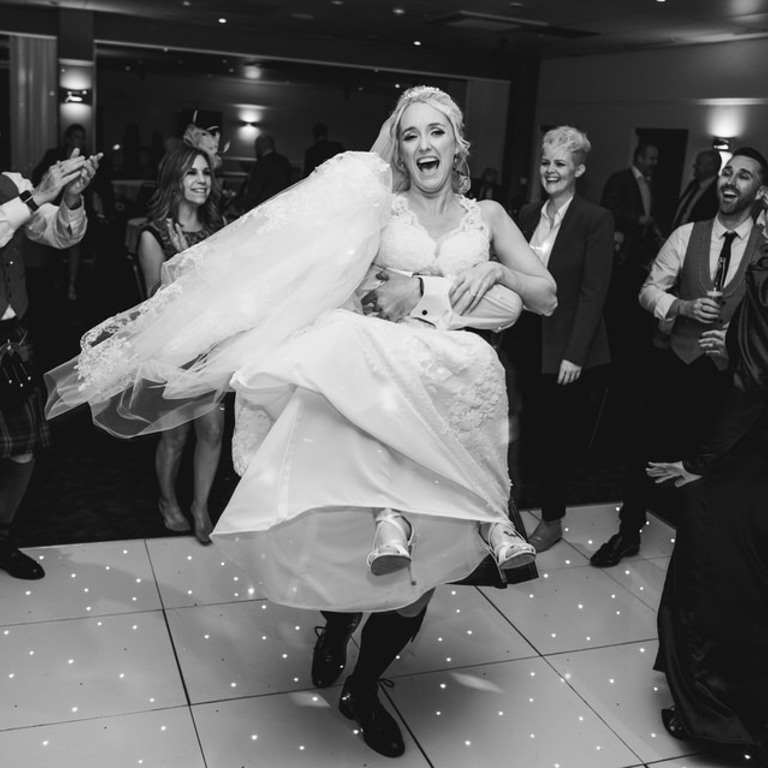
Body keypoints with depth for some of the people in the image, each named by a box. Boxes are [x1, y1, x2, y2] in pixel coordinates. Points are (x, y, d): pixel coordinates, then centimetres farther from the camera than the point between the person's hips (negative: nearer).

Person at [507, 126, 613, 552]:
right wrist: (509, 331, 0)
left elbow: (593, 291, -12)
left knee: (553, 432, 4)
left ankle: (552, 521, 22)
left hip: (563, 345, -4)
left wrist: (575, 354, -15)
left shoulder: (595, 220, -9)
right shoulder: (528, 214, 8)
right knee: (530, 427, 9)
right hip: (526, 339, 5)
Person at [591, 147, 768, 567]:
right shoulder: (687, 235, 1)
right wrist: (685, 307, -17)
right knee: (647, 448, 8)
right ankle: (629, 532, 28)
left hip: (727, 371, -1)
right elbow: (650, 290, 1)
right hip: (674, 363, 1)